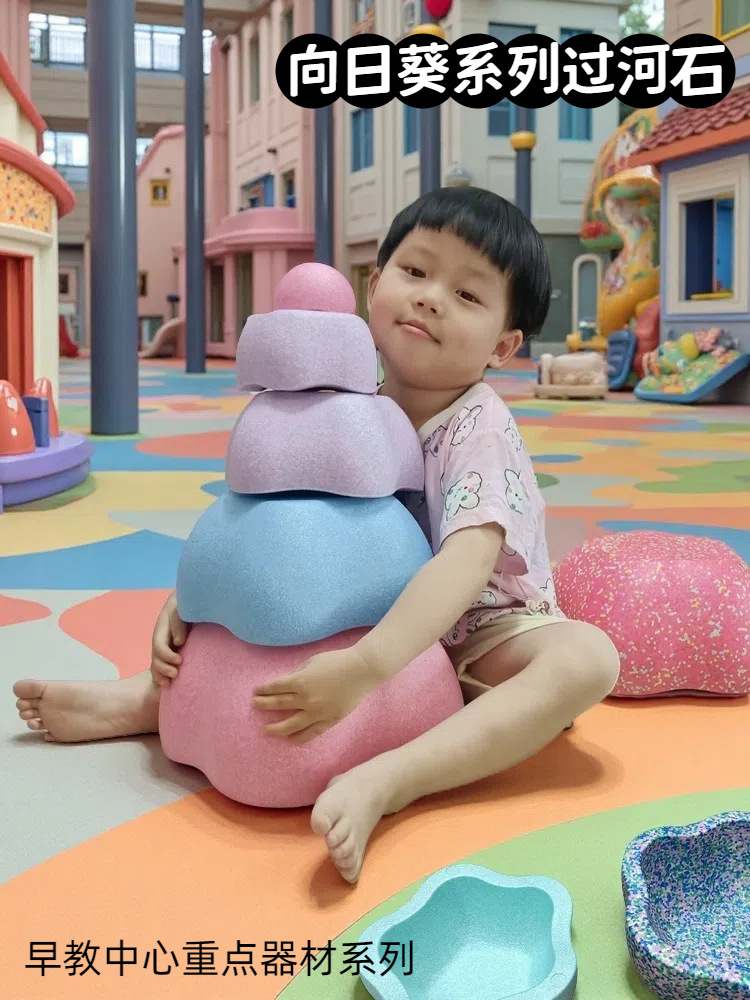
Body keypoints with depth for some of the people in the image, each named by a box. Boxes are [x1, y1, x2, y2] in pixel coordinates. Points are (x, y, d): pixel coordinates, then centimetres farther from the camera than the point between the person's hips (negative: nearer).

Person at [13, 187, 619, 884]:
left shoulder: (480, 431, -23)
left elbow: (467, 562, -38)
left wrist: (366, 667, -49)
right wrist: (188, 600, -13)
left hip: (481, 632, -5)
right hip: (374, 625, 6)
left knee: (586, 657, -36)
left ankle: (386, 781, -47)